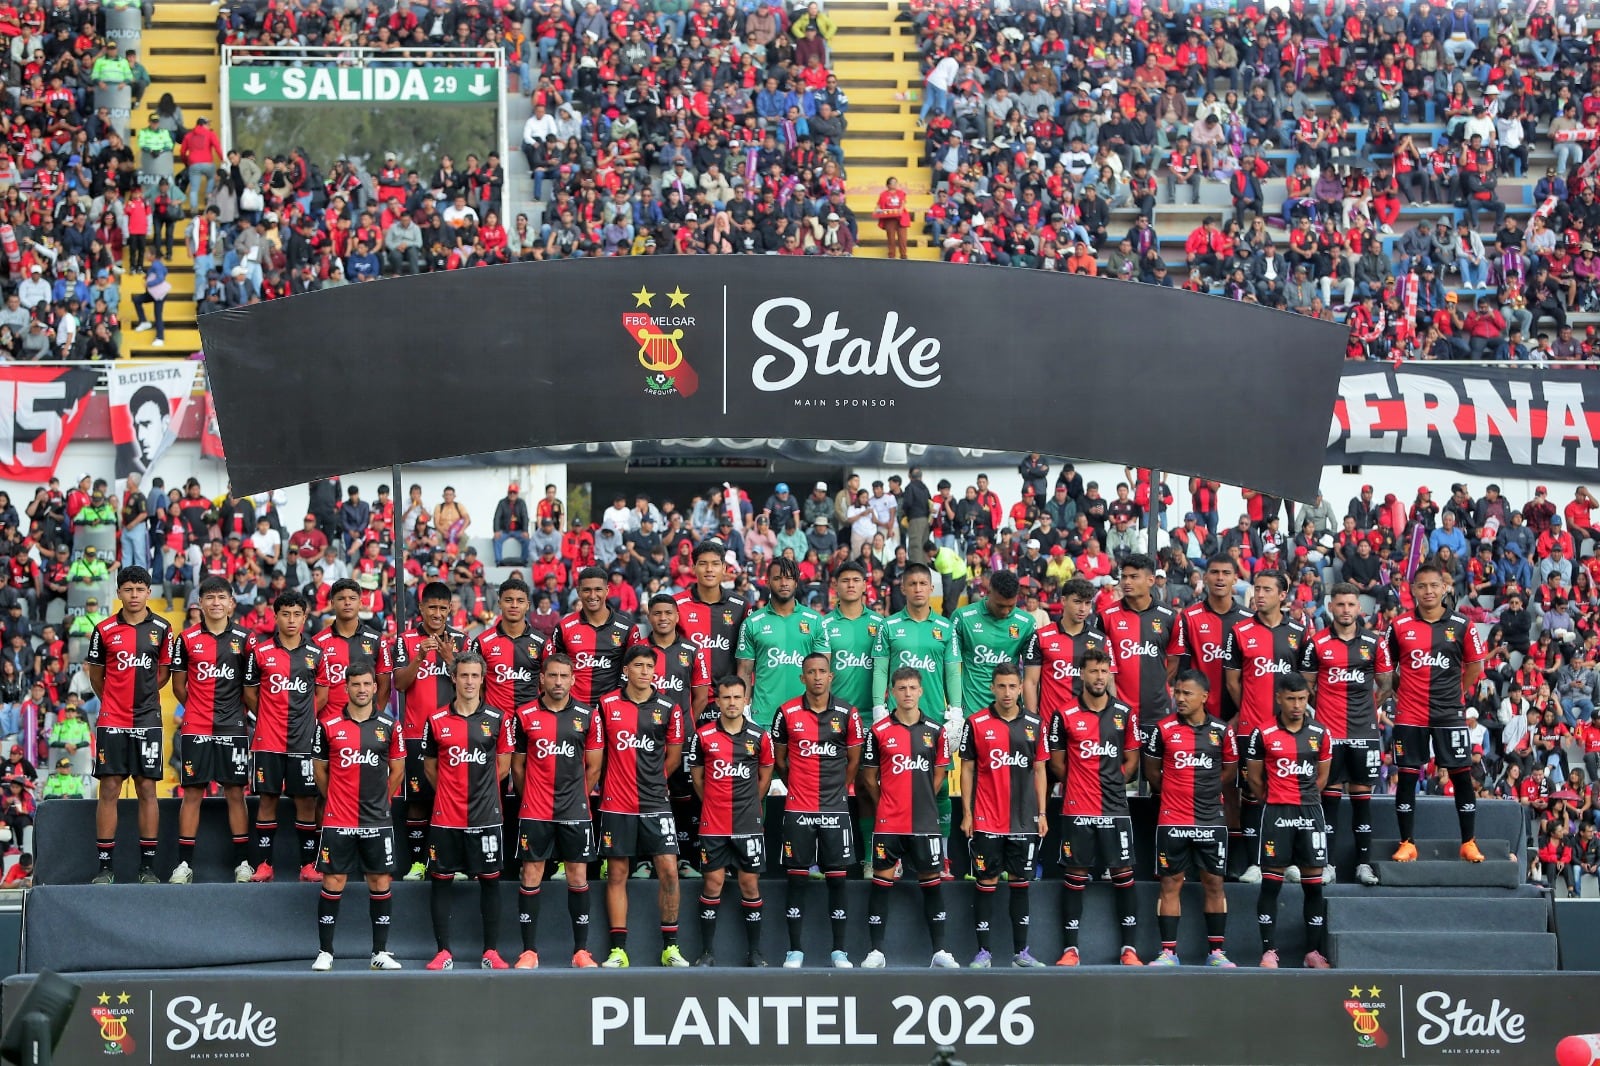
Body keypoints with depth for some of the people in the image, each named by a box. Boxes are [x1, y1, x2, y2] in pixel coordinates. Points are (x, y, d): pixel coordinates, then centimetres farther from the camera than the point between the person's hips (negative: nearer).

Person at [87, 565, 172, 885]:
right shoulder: (104, 630, 2)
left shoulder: (161, 628, 3)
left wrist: (142, 696, 9)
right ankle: (104, 867, 2)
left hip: (147, 720, 0)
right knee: (109, 789, -2)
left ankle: (148, 866, 6)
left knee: (147, 789, 1)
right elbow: (96, 675, 12)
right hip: (111, 721, 0)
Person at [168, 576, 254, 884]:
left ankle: (242, 862, 7)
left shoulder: (244, 638, 3)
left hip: (233, 728, 0)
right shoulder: (187, 639, 3)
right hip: (195, 729, 0)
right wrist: (199, 709, 10)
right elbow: (179, 687, 10)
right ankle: (184, 864, 4)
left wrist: (239, 711, 5)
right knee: (192, 792, 1)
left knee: (235, 792, 2)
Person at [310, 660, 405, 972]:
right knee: (333, 883, 0)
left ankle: (381, 952, 12)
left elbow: (397, 770, 12)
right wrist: (337, 800, 11)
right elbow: (319, 769, 9)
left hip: (377, 820, 1)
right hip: (338, 821, -1)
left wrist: (378, 800, 10)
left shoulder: (389, 726, 3)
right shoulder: (329, 726, 0)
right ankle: (325, 952, 7)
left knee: (380, 882, 4)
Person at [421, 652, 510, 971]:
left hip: (486, 816, 0)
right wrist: (451, 793, 8)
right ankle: (444, 952, 10)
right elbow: (430, 766, 12)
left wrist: (480, 789, 6)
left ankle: (491, 952, 9)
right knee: (440, 880, 2)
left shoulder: (497, 719, 2)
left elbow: (503, 765, 9)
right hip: (446, 816, 0)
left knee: (490, 880, 3)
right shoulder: (436, 720, 2)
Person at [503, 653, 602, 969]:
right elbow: (517, 765, 8)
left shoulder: (587, 716, 2)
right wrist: (532, 798, 8)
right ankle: (529, 951, 5)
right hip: (534, 812, 0)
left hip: (575, 812, 1)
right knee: (531, 877, 0)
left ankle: (581, 950, 9)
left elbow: (593, 767, 8)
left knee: (578, 878, 3)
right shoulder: (523, 716, 0)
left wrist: (577, 798, 7)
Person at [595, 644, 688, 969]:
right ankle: (618, 950, 8)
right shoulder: (607, 705, 0)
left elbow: (673, 756, 11)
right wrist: (619, 782, 7)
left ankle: (670, 947, 3)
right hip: (616, 805, 0)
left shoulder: (669, 708, 2)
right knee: (617, 874, 4)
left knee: (668, 870, -6)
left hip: (655, 804, 0)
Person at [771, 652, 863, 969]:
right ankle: (795, 950, 7)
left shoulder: (847, 713, 0)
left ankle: (839, 951, 8)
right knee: (797, 877, 2)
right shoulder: (787, 713, 0)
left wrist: (837, 790, 10)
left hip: (835, 808, 0)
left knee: (837, 877, 2)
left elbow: (853, 761, 10)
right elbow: (780, 759, 10)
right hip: (797, 809, 0)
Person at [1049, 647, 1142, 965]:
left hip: (1115, 808, 1)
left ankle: (1129, 948, 5)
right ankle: (1070, 947, 7)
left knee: (1123, 873, 1)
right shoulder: (1065, 715, -1)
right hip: (1077, 808, -1)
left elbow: (1132, 757, 11)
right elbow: (1057, 760, 7)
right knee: (1076, 875, 3)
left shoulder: (1125, 713, 4)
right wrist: (1079, 785, 5)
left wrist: (1113, 783, 2)